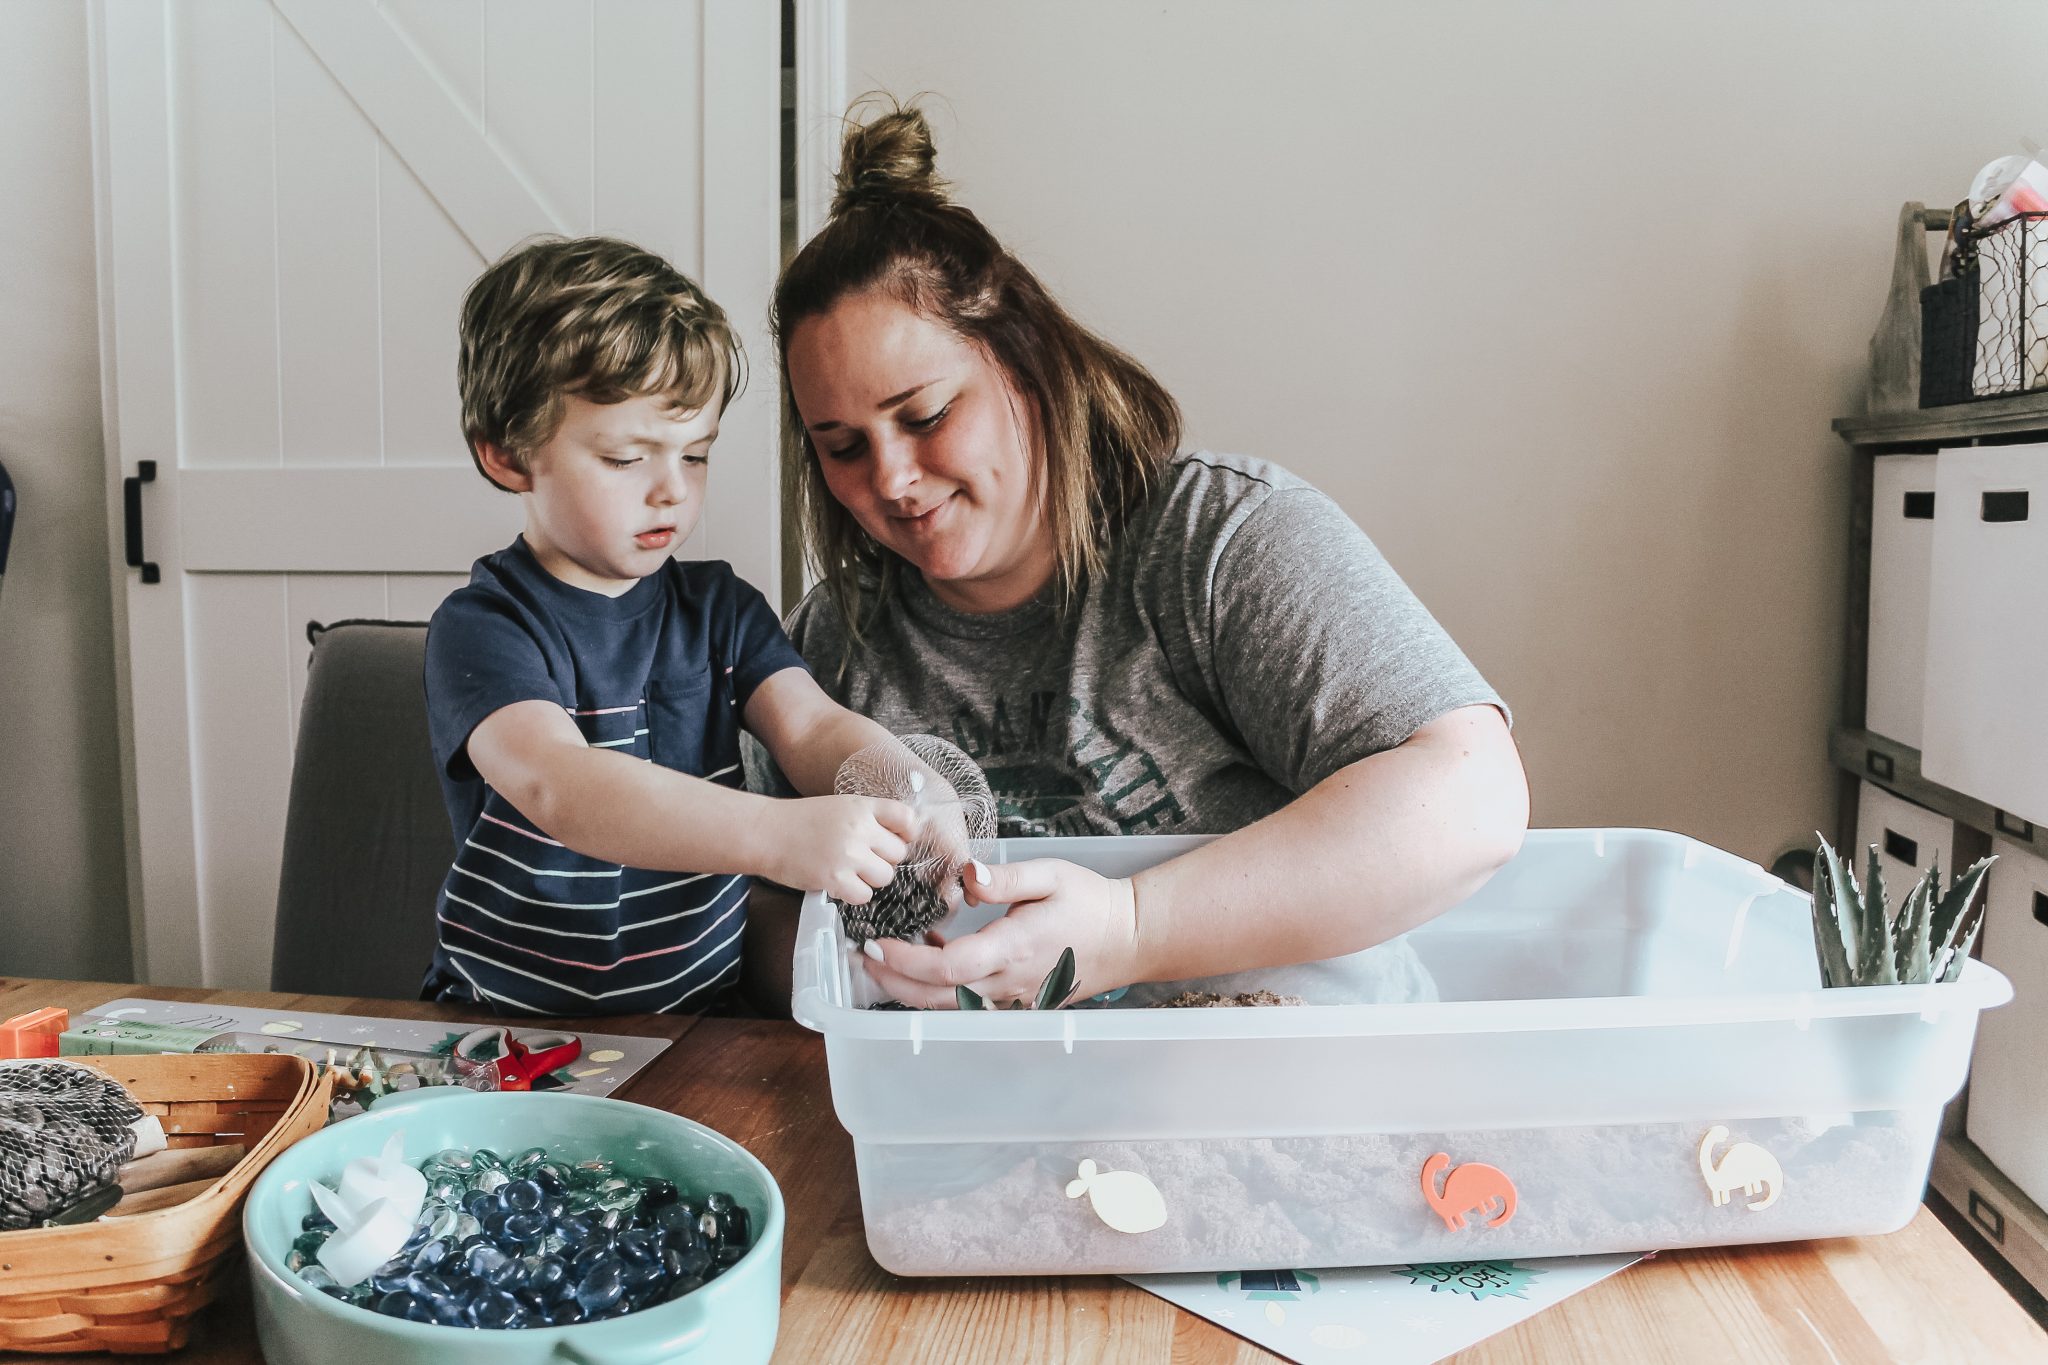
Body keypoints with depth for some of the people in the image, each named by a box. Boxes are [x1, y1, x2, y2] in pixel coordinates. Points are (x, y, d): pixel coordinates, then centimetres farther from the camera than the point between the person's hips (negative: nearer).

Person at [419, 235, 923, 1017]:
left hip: (705, 1014, 3)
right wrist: (779, 836, -42)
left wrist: (906, 797, -28)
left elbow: (814, 728, -5)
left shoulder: (719, 608, 8)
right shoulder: (482, 630, -10)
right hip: (514, 1027, -2)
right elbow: (557, 786, -28)